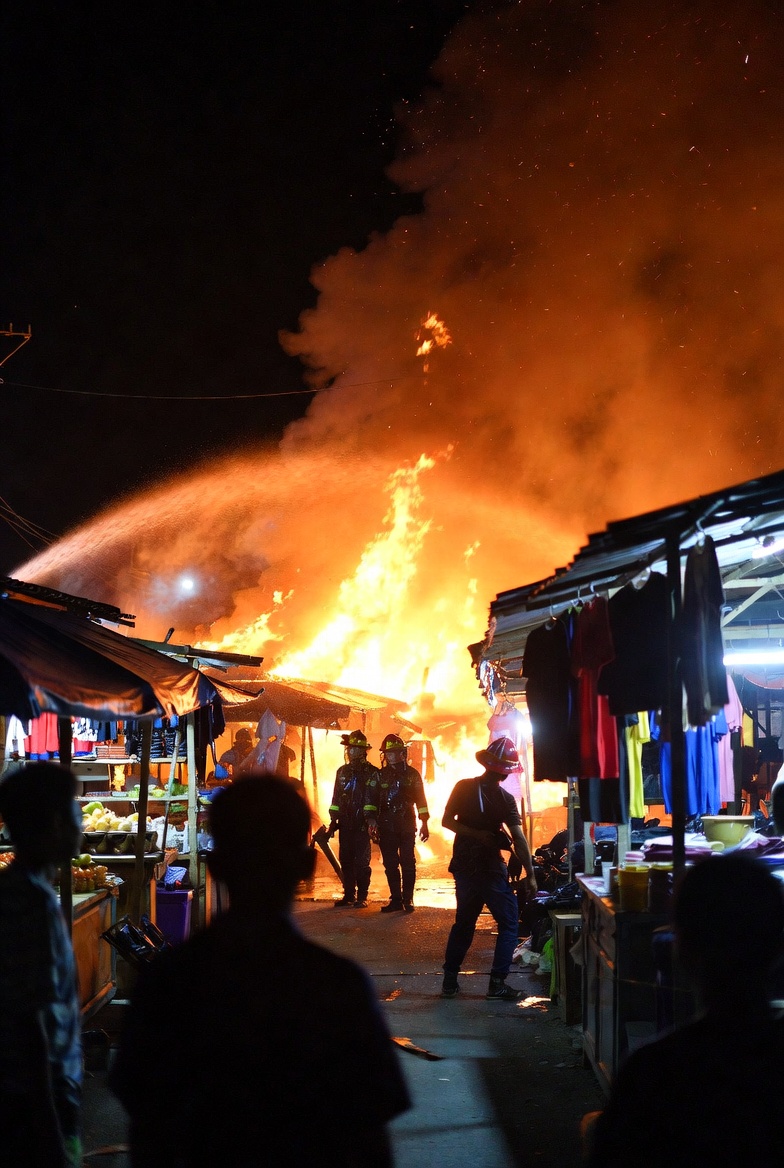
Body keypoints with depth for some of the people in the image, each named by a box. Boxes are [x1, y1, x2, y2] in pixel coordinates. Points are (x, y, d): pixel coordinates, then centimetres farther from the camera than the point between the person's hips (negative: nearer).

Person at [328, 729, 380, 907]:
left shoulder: (372, 773, -3)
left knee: (362, 861, -3)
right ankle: (349, 895, 14)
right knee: (346, 860, 6)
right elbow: (336, 798, 17)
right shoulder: (342, 772, 14)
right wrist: (333, 820, 13)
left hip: (363, 824, -5)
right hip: (346, 824, 5)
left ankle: (362, 897, 2)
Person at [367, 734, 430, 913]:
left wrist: (424, 824, 1)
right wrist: (371, 819, -14)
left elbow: (420, 800, 5)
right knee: (390, 864, 4)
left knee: (408, 863, -4)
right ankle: (395, 900, 12)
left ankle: (407, 900, 3)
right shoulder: (381, 775, 6)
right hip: (386, 826, 2)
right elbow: (372, 798, -1)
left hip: (407, 825, -2)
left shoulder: (412, 774, 4)